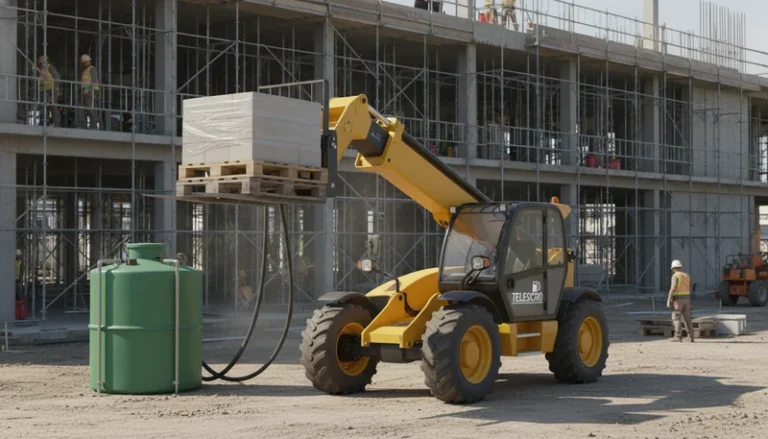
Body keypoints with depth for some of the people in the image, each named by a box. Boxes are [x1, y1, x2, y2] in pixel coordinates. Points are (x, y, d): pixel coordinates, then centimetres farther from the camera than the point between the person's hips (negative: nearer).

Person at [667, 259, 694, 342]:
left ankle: (678, 336, -10)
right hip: (686, 299, 7)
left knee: (676, 318, -3)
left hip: (677, 299, -7)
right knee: (687, 318, 9)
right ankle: (690, 337, 6)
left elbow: (673, 289, -19)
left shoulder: (675, 276, -10)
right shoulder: (687, 276, 13)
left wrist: (668, 301, -16)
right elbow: (689, 290, 17)